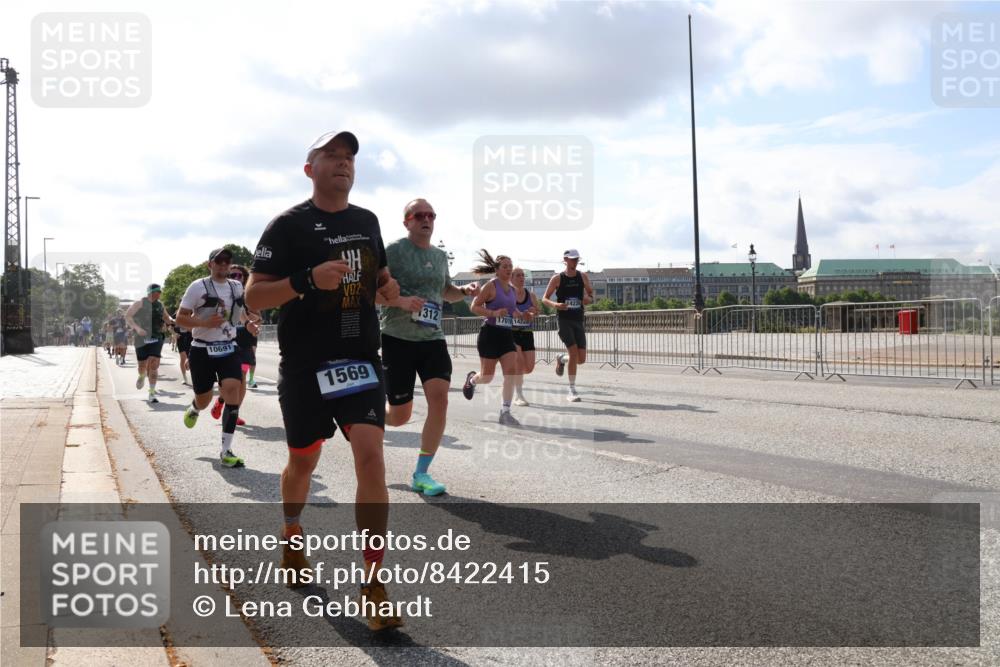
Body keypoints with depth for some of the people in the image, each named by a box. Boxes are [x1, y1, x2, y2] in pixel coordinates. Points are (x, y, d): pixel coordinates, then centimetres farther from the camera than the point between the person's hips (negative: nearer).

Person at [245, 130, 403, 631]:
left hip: (361, 359, 3)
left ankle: (372, 582, -5)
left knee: (370, 456, -12)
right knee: (303, 461, 13)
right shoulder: (288, 225, -7)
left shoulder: (367, 221, 9)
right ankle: (291, 535, 45)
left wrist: (387, 286, 2)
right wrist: (308, 279, -26)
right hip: (305, 365, -2)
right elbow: (253, 297, -11)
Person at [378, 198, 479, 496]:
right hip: (398, 339, -5)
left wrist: (464, 291, 5)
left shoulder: (440, 255, 12)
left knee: (439, 399, -13)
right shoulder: (393, 251, -8)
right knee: (400, 415, 1)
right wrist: (401, 300, -28)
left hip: (433, 338, 5)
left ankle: (421, 474, 0)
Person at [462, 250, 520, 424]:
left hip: (507, 335, 6)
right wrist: (494, 313, -24)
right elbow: (474, 307, -12)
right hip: (490, 333, -6)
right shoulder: (491, 286, -8)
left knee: (511, 371, -11)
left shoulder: (512, 289, 12)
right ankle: (471, 379, 40)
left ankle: (505, 412, -7)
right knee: (487, 377, 3)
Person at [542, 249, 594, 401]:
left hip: (578, 320, 4)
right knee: (574, 353, -17)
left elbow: (591, 296, 16)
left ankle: (561, 358, 35)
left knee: (581, 359, 1)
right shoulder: (557, 278, -1)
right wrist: (555, 305, -19)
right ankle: (572, 391, -7)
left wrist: (589, 299, -8)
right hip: (563, 319, -4)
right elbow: (544, 299, 2)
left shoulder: (583, 277, 7)